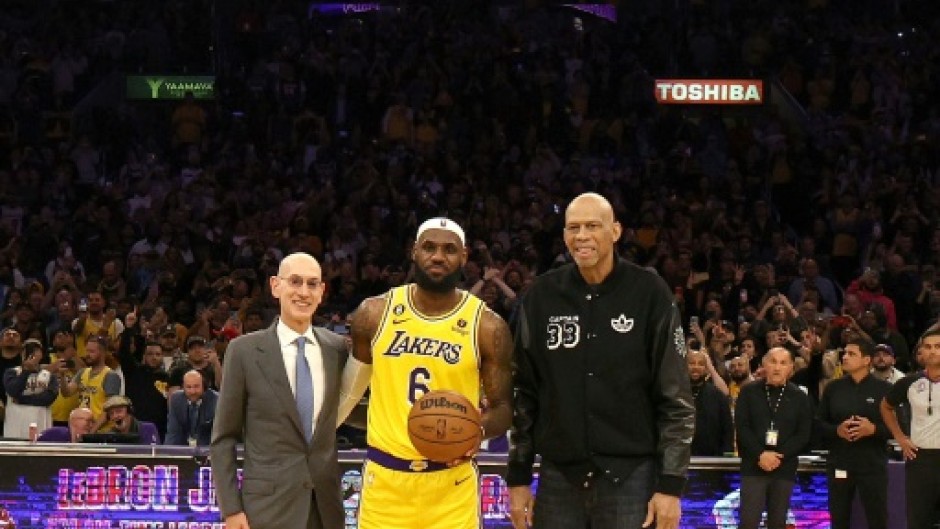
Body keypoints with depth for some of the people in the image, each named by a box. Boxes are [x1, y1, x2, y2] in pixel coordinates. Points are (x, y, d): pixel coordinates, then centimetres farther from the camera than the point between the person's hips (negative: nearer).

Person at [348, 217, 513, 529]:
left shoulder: (487, 326, -2)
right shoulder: (374, 314, 2)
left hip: (451, 483, -1)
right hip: (384, 478, 1)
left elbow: (502, 406, 3)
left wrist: (479, 430, -17)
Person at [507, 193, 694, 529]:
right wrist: (518, 476, 7)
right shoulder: (542, 295, 5)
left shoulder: (649, 292, -3)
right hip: (559, 477, 3)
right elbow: (524, 392, 11)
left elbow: (676, 396, -4)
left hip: (630, 477, -3)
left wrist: (671, 483, -9)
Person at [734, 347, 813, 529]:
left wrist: (778, 456, -11)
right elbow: (741, 427, -1)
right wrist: (760, 455, -13)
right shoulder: (749, 392, 7)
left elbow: (804, 434, 1)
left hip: (785, 468, 1)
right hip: (753, 466, -1)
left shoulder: (800, 397, 8)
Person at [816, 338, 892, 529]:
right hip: (839, 465, 3)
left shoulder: (883, 389, -1)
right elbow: (819, 423, 8)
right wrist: (837, 430, -11)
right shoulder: (834, 388, 8)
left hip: (873, 465, -3)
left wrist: (874, 429, -19)